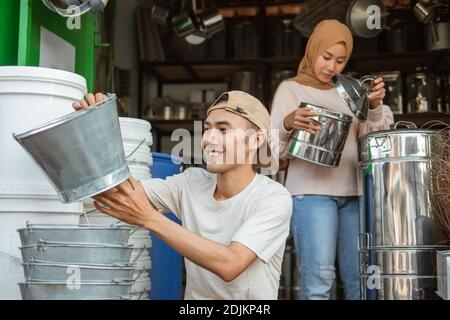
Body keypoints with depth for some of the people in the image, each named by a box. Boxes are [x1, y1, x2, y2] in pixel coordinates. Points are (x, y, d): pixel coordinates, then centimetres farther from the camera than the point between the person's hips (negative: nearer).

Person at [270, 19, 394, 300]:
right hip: (311, 191, -4)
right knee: (318, 278, -15)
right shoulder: (290, 89, 9)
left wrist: (375, 106, -9)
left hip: (353, 192, 4)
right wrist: (287, 124, -20)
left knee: (361, 279, 1)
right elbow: (275, 150, 2)